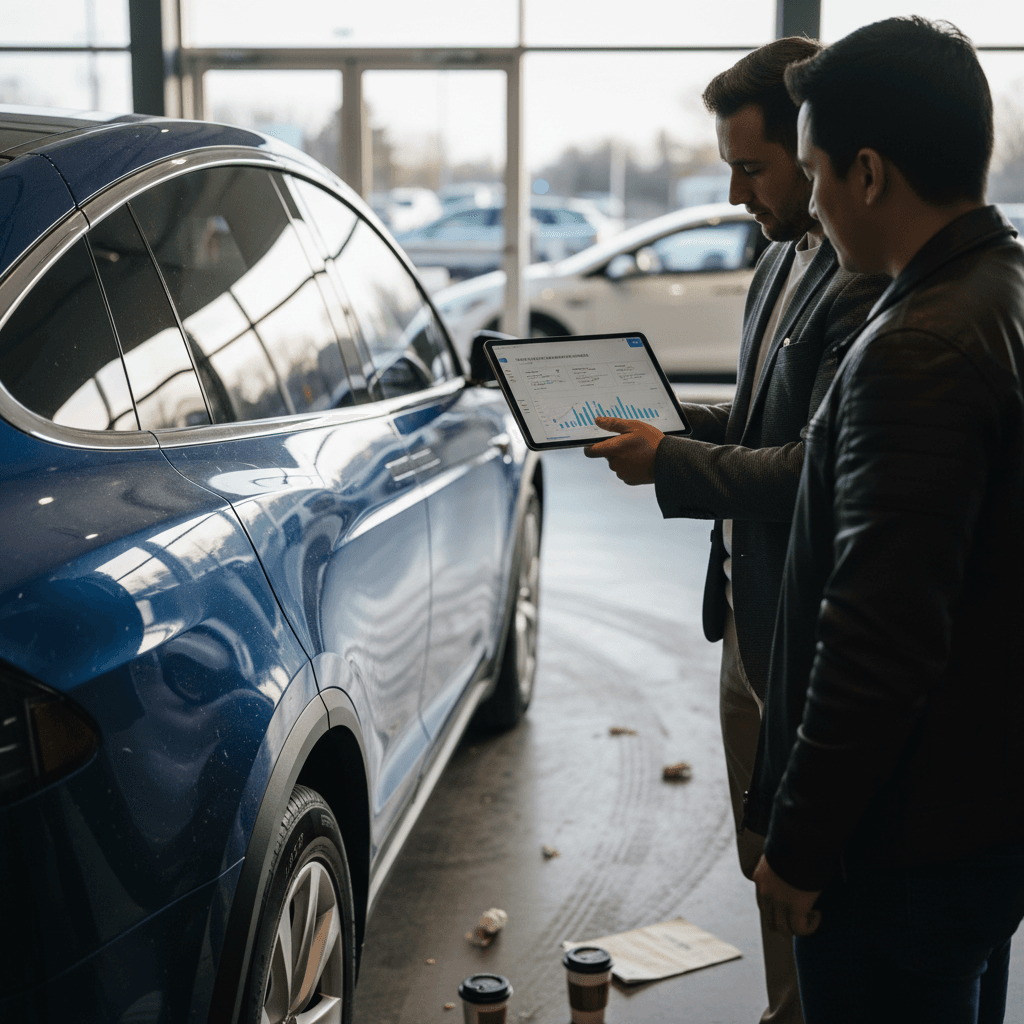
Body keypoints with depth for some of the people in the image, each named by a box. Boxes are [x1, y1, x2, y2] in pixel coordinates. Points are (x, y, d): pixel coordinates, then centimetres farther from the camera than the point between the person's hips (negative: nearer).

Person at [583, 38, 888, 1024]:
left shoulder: (870, 284, -22)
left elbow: (816, 467, -26)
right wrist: (670, 420, 3)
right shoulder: (783, 262, 10)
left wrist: (668, 463, -19)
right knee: (771, 869, 23)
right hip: (750, 619, 10)